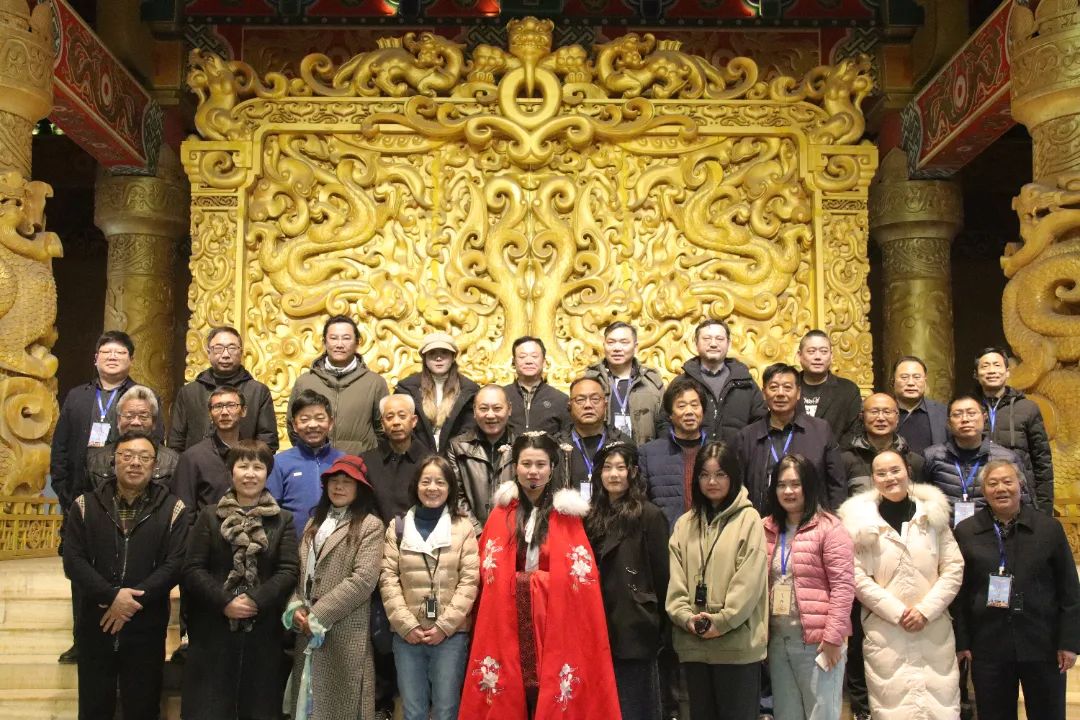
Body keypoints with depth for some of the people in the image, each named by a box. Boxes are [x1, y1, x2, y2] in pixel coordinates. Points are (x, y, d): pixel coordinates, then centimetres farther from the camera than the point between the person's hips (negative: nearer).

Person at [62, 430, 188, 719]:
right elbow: (73, 561, -6)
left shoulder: (173, 509, -1)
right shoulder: (85, 505, 3)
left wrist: (133, 601, -19)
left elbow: (176, 564, -10)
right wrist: (112, 596, -19)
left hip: (147, 627, -1)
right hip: (95, 625, 1)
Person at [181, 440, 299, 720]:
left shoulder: (283, 520, 7)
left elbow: (289, 571, -3)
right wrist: (224, 602, -14)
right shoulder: (210, 516, 6)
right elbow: (192, 569, -2)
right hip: (214, 629, 0)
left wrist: (256, 600, -16)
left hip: (263, 630, 1)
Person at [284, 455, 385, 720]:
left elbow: (364, 579, -15)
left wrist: (317, 615, -14)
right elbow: (300, 570, 13)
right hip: (308, 629, 6)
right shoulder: (314, 522, 17)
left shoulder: (370, 525, -5)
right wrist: (296, 607, -5)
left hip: (344, 631, -6)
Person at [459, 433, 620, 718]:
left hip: (554, 617, -1)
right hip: (509, 619, 2)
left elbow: (581, 575, -1)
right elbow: (488, 570, 8)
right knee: (508, 694, 5)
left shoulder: (566, 515, 0)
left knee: (553, 692, 0)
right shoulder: (501, 512, 5)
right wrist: (518, 582, -4)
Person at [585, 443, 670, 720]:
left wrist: (661, 629, -4)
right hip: (599, 628, 5)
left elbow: (661, 575, -5)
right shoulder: (593, 516, 11)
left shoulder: (650, 515, -6)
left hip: (634, 630, -5)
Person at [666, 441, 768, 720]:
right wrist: (685, 616, -10)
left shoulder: (748, 519, -3)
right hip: (693, 643, 5)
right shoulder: (685, 523, 12)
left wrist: (722, 621, -15)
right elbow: (675, 578, 5)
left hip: (737, 642, -4)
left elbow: (750, 579, -11)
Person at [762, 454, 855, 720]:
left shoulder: (828, 527, -7)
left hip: (817, 641, -6)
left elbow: (843, 585, -12)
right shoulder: (767, 530, 11)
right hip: (777, 640, 6)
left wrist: (833, 636, -16)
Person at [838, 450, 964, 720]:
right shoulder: (860, 520, 1)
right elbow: (858, 578, -3)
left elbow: (953, 569, 4)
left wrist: (925, 610, -7)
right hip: (884, 634, -2)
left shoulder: (933, 514, 7)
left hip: (935, 630, 2)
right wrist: (897, 612, -11)